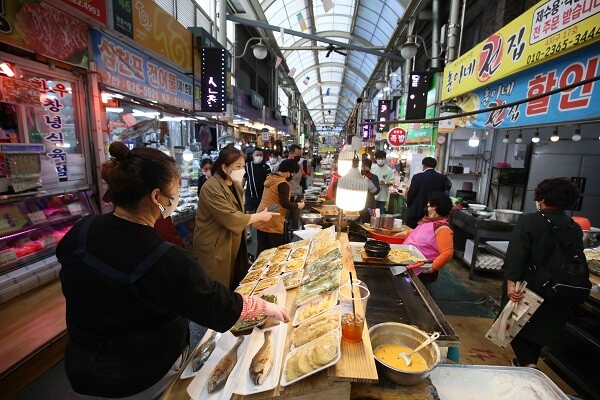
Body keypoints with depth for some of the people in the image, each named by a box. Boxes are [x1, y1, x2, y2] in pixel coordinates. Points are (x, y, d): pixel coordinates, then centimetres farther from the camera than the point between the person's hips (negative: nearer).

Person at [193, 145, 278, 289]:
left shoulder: (235, 185, 7)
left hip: (234, 244, 8)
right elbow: (232, 219, -26)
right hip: (215, 249, -8)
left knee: (235, 285, 18)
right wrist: (260, 216, -16)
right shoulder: (211, 188, -23)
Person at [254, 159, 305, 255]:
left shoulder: (270, 178, 11)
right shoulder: (282, 183, -15)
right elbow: (285, 204, -20)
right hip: (273, 223, -8)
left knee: (262, 250, 13)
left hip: (261, 220, 8)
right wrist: (298, 205, -4)